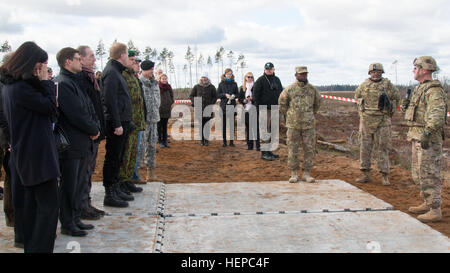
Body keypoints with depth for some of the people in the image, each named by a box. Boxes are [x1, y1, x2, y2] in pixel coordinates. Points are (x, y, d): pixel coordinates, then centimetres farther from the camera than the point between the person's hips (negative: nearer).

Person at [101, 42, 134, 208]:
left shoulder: (116, 71, 17)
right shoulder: (111, 72, -13)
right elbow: (110, 100, -21)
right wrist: (117, 124, -22)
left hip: (122, 122, 10)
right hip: (116, 123, -10)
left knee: (117, 158, 15)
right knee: (112, 158, -5)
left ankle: (116, 190, 25)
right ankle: (109, 195, 1)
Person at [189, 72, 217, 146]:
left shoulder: (211, 87, 6)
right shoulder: (197, 87, 7)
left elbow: (215, 97, 9)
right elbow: (191, 96, 13)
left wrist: (211, 104, -4)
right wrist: (194, 103, 0)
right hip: (199, 108, 1)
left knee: (207, 124, -2)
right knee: (200, 124, 3)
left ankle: (207, 139, 4)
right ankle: (202, 139, 10)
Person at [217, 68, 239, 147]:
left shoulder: (234, 84, 8)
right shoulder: (221, 84, 7)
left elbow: (237, 94, 9)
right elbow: (218, 95, 4)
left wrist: (234, 96, -12)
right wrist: (225, 95, -12)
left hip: (232, 105, 0)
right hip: (224, 105, 0)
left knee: (232, 123, -2)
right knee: (223, 123, 1)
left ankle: (231, 140, 4)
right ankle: (224, 141, 8)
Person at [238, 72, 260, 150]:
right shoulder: (242, 88, 12)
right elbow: (240, 98, 15)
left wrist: (253, 98, -16)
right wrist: (244, 100, -4)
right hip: (246, 109, 4)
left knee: (256, 127, -6)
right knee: (248, 127, 6)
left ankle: (258, 145, -3)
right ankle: (249, 145, 13)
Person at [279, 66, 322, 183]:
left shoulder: (313, 89, 4)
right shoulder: (289, 89, -3)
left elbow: (318, 101, 22)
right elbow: (282, 102, 12)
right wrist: (284, 116, 16)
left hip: (309, 125, 2)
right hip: (293, 124, -2)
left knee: (309, 149, 3)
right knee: (292, 149, 1)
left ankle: (306, 173, 12)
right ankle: (294, 173, 10)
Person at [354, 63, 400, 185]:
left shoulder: (388, 85, 1)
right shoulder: (364, 85, 6)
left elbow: (396, 97, 13)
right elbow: (357, 95, 23)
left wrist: (389, 110, 3)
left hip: (382, 121, -2)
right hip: (366, 120, 2)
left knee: (383, 147, -1)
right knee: (365, 147, 4)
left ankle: (385, 176, 4)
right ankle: (365, 174, 12)